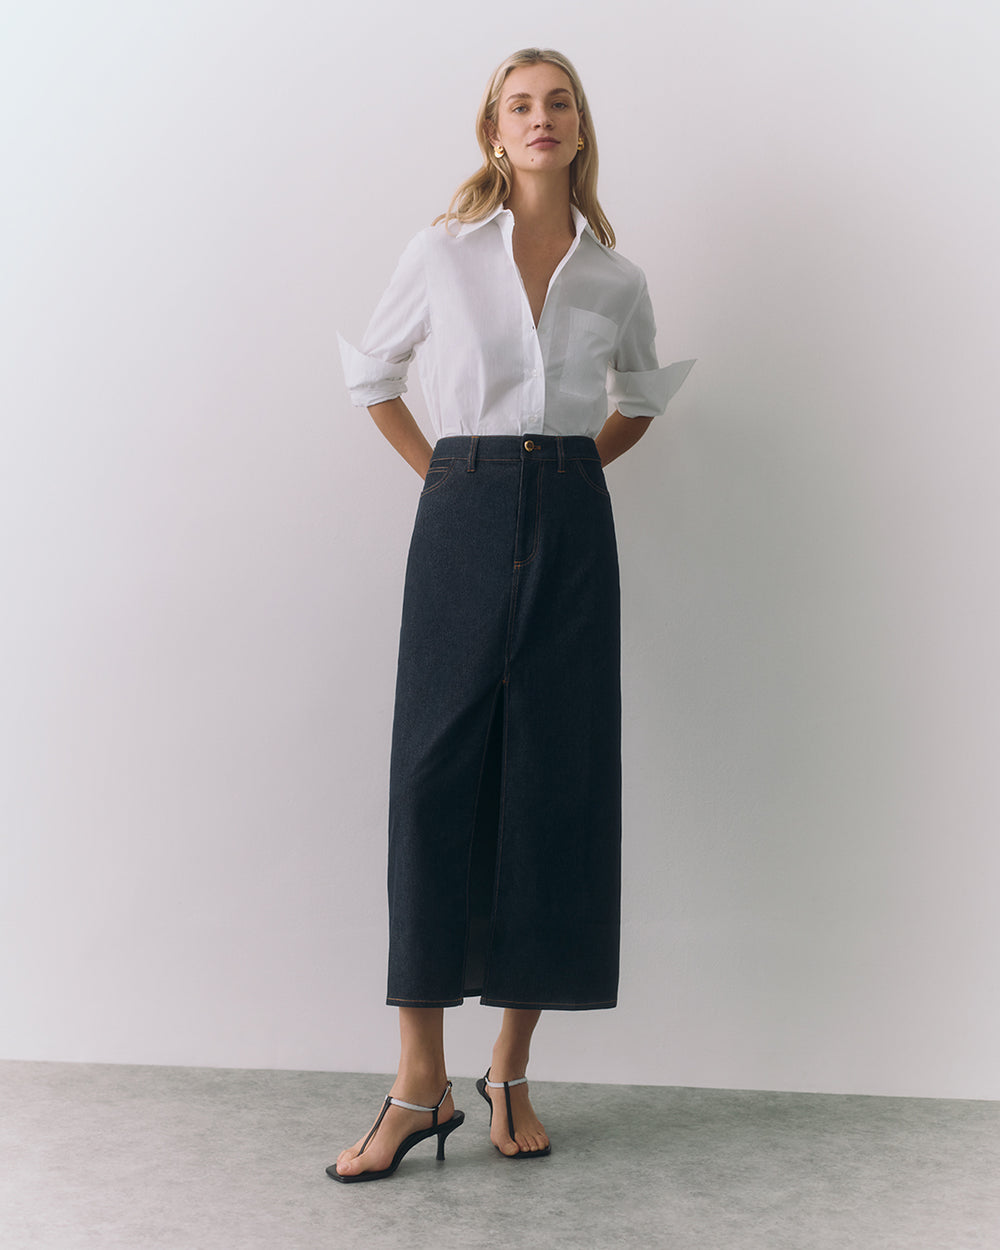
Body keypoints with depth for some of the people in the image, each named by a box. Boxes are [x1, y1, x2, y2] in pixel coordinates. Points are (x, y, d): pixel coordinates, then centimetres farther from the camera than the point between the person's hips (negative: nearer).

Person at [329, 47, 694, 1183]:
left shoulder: (616, 278, 10)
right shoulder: (442, 252, 4)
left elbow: (644, 393, 27)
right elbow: (371, 372, 15)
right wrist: (448, 475, 8)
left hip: (570, 532, 2)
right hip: (463, 523, -2)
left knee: (556, 787, 1)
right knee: (435, 781, -6)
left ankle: (511, 1073, 14)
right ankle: (420, 1086, 2)